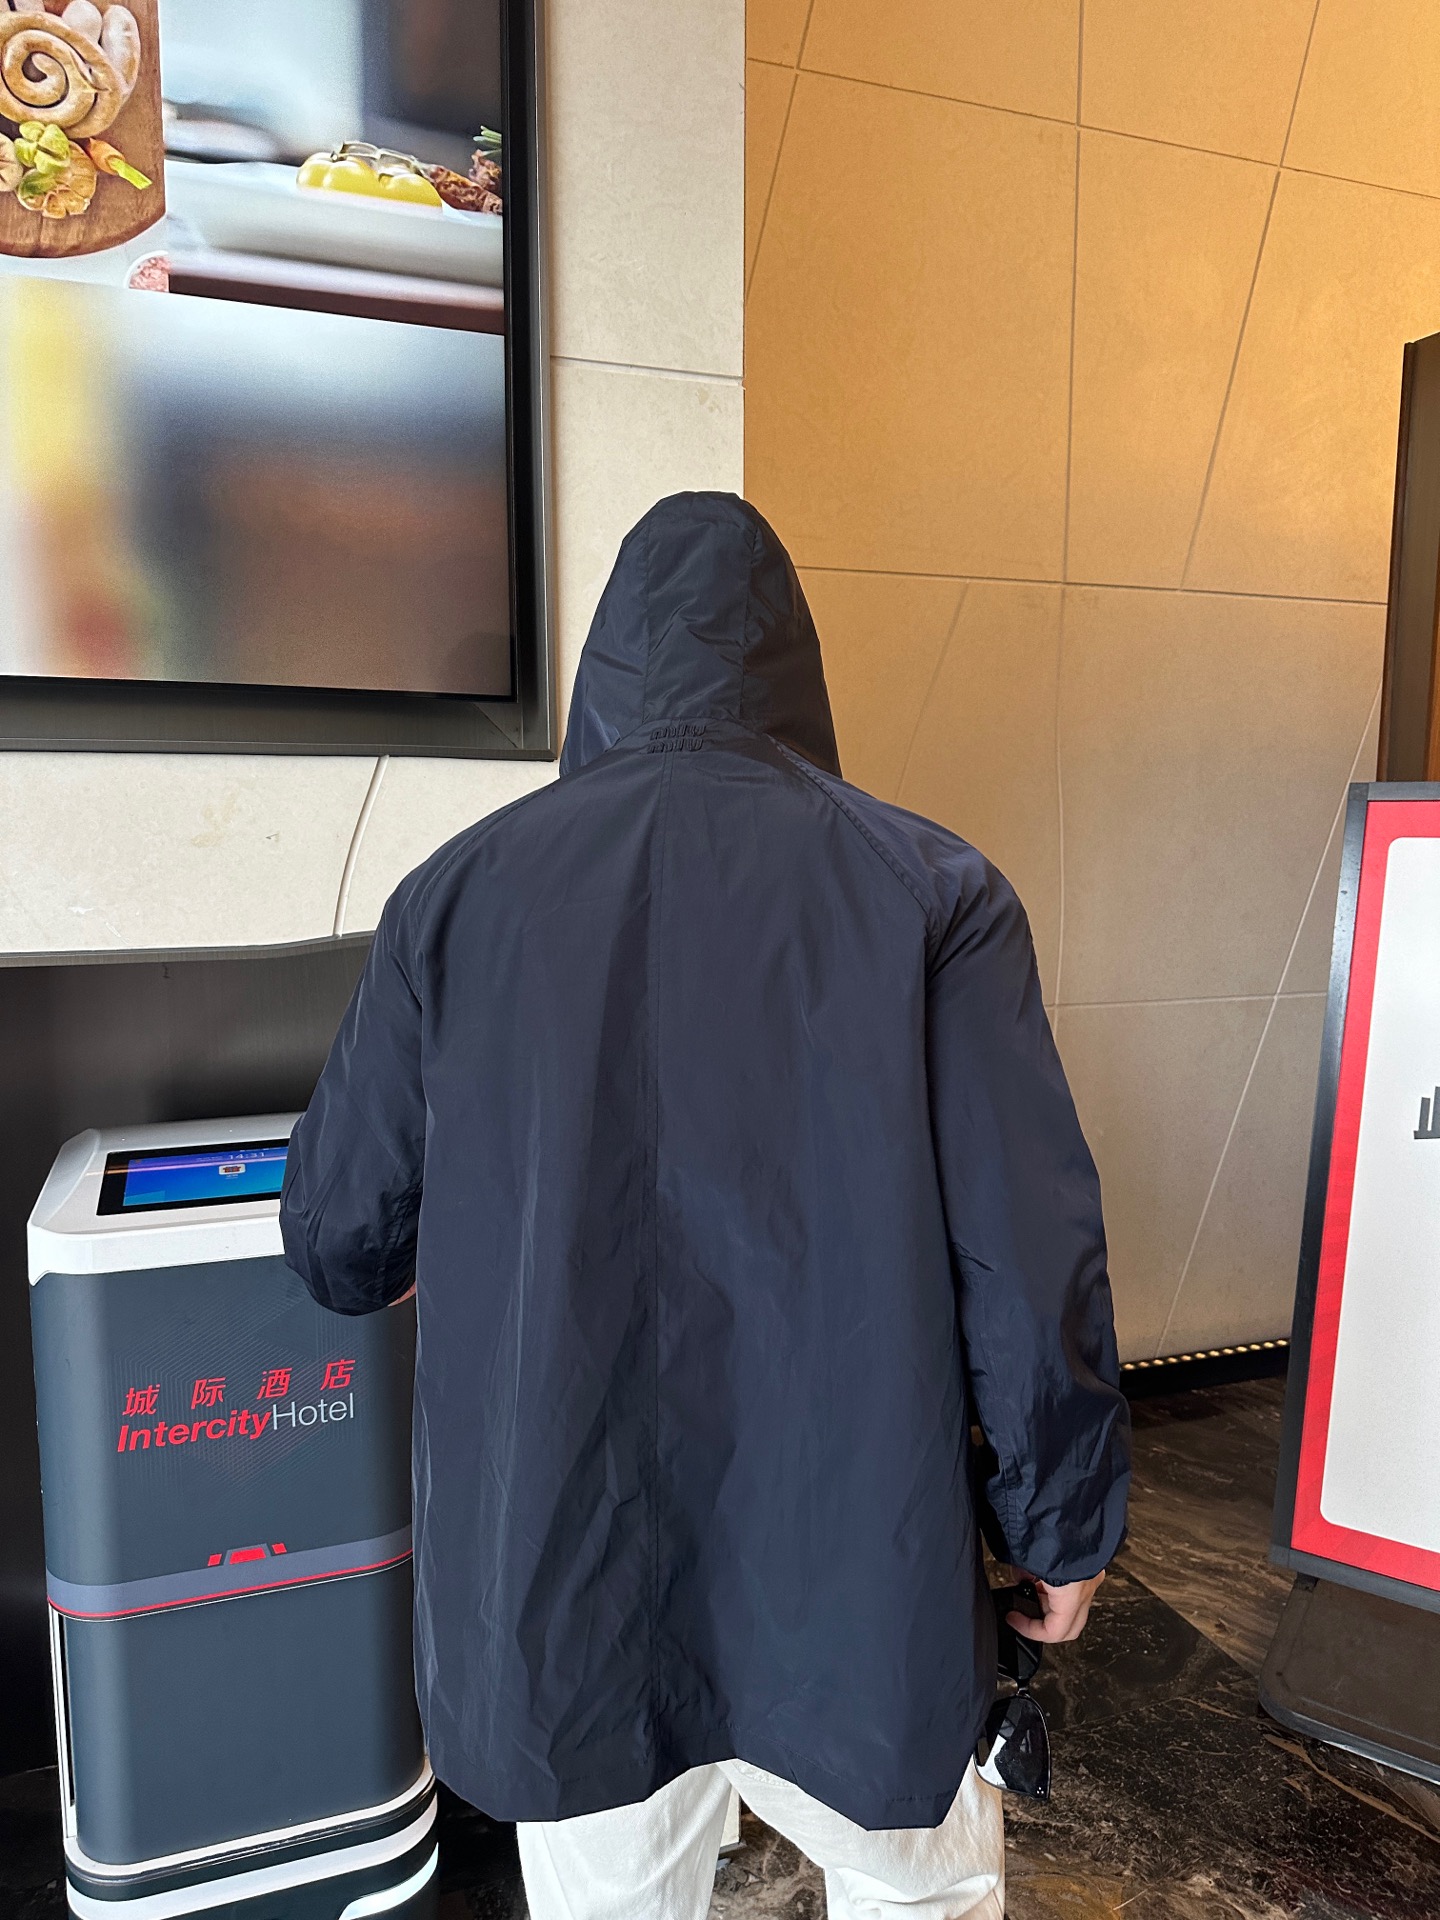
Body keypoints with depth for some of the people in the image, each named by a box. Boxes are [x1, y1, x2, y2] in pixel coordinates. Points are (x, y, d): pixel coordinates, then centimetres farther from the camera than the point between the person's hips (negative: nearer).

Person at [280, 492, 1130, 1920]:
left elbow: (339, 1243, 2)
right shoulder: (931, 892, -9)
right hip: (852, 1582, -1)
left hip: (560, 1587, 2)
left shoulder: (459, 892, -4)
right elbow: (1032, 1256, -10)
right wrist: (1063, 1526, 6)